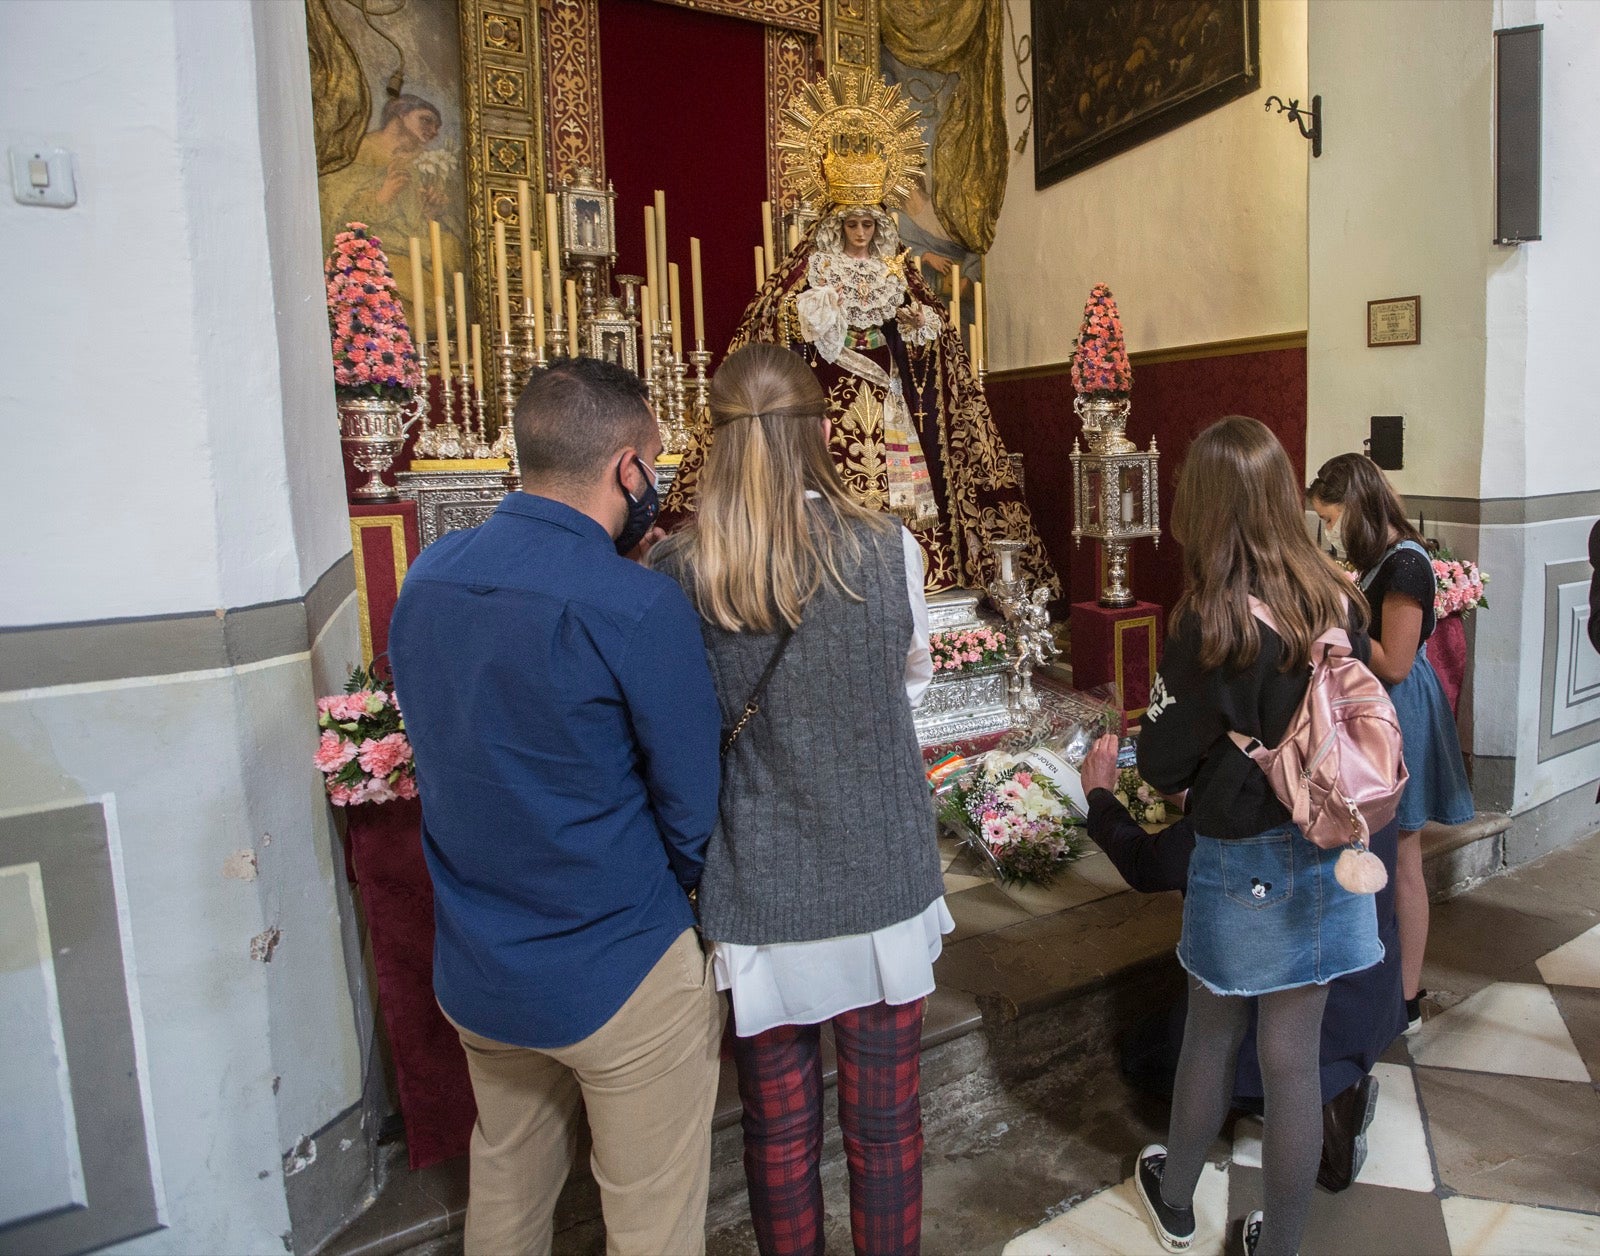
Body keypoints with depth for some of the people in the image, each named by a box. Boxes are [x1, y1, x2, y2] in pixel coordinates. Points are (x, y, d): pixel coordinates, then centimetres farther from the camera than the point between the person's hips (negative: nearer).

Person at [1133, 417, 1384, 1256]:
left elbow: (1161, 764, -14)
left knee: (1211, 1035, 17)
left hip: (1245, 864, -4)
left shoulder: (1213, 624, -21)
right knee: (1292, 1058, 13)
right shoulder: (1338, 600, -5)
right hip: (1328, 849, 4)